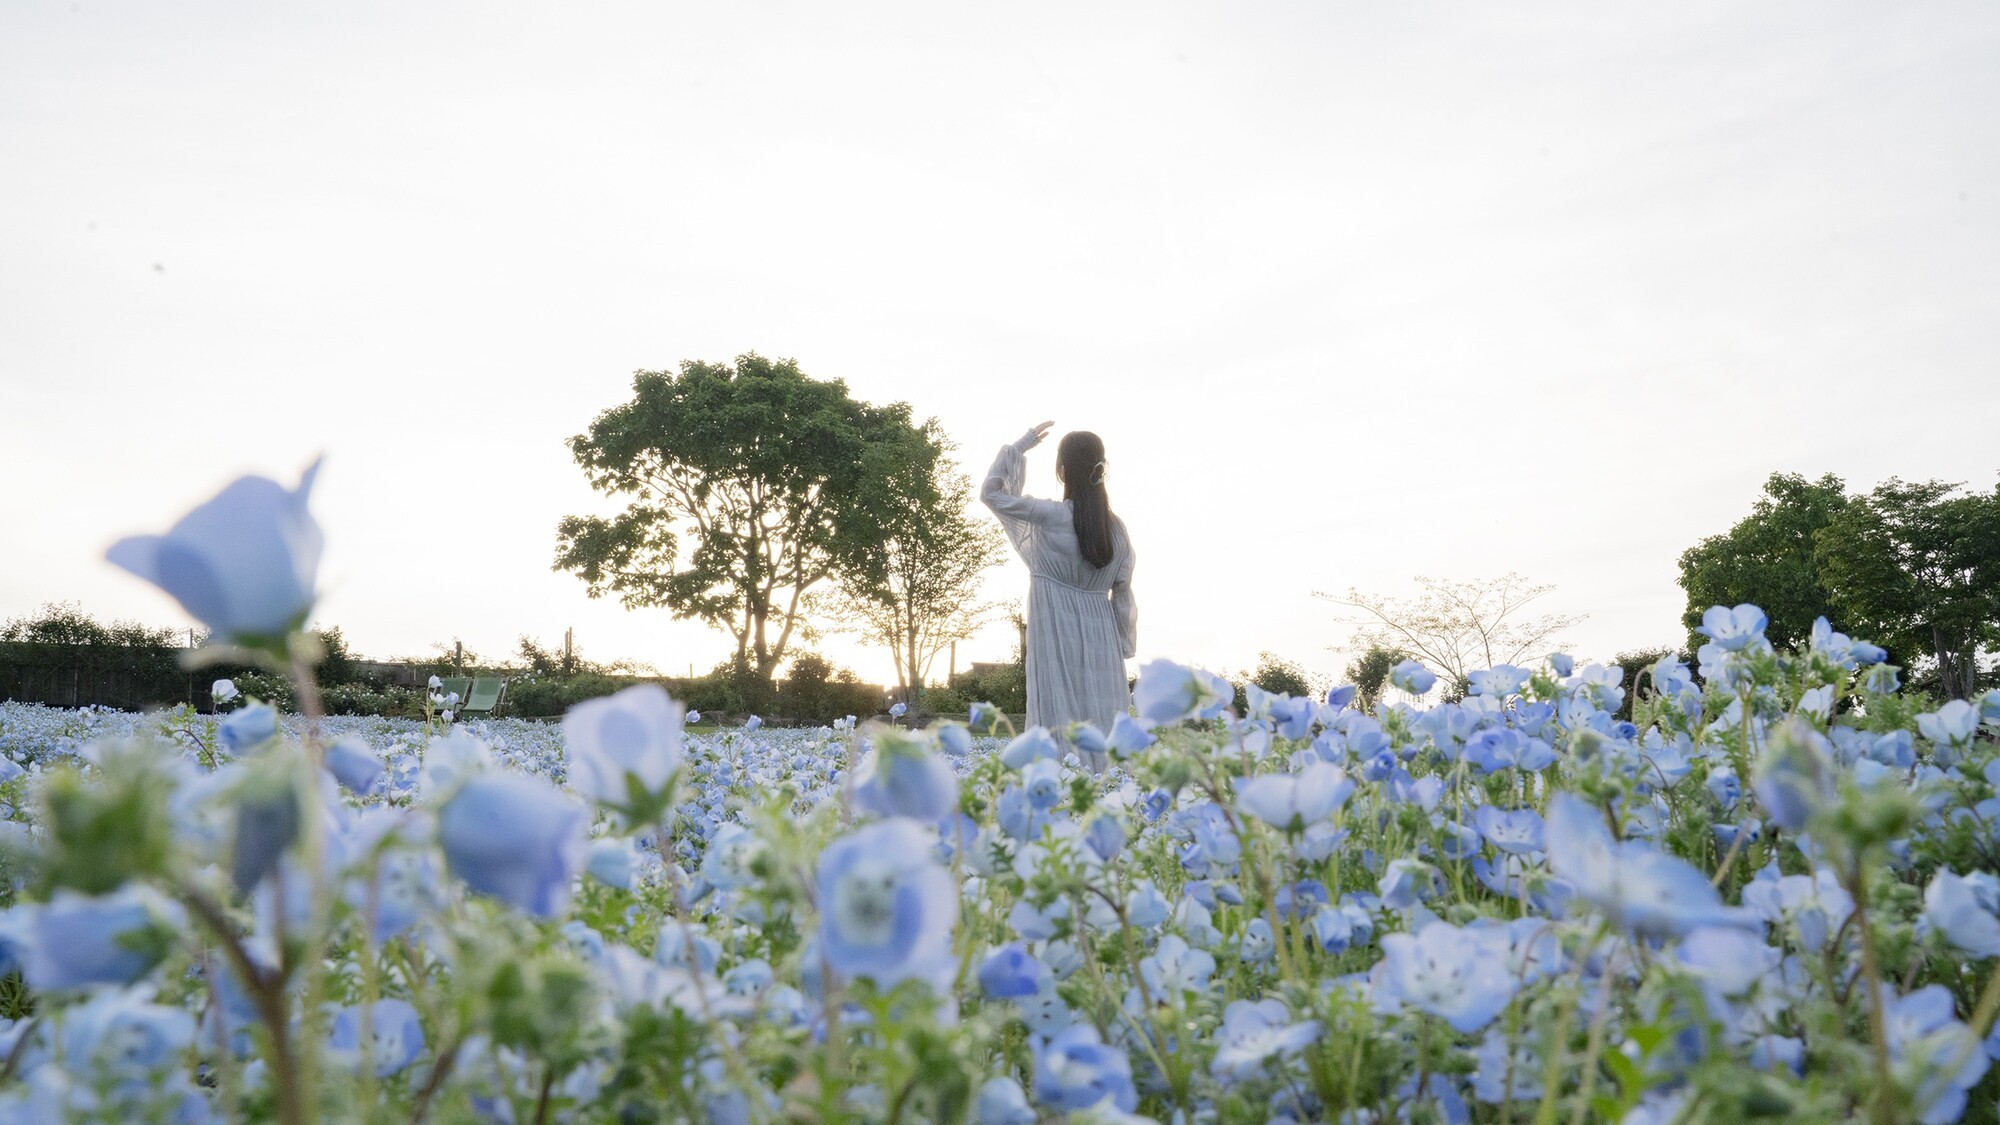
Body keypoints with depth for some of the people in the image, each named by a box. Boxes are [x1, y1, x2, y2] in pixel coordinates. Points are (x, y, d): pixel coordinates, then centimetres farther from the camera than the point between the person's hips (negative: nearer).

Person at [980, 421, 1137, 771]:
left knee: (1062, 717, -4)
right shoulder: (1116, 527, 4)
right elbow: (1122, 595, 8)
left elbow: (989, 492, 1)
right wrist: (1123, 648, 16)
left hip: (1057, 637, -4)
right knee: (1103, 719, 6)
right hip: (1101, 636, 4)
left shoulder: (1049, 516, -10)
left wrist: (1019, 446, 7)